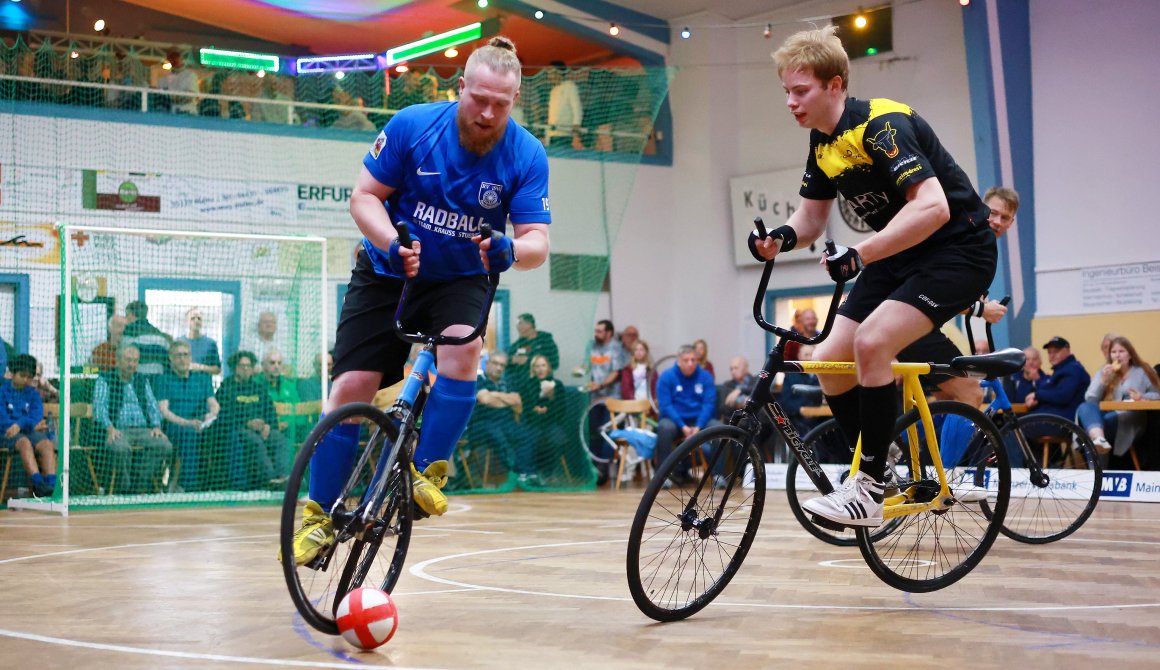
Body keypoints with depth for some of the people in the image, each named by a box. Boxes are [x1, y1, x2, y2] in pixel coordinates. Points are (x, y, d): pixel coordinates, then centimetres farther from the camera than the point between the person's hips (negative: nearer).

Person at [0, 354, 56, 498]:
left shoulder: (33, 394, 18)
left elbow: (37, 415, 1)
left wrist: (20, 424, -20)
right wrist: (32, 425, -8)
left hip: (31, 432, 3)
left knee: (46, 444, -29)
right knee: (25, 442, -36)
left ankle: (52, 485, -45)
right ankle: (38, 484, -50)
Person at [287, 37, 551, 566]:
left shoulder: (526, 156, -14)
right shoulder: (413, 125, -16)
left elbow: (537, 242, -17)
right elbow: (364, 195, -10)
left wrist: (510, 251, -41)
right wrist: (391, 241, -30)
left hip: (461, 280, 0)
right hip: (388, 274, 0)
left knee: (463, 346, -33)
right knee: (351, 388, -8)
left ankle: (428, 470, -15)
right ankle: (320, 516, 7)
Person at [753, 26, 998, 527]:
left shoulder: (881, 125, -23)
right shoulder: (823, 142, 3)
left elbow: (932, 207, -35)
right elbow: (811, 216, 11)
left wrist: (860, 254, -41)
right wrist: (783, 237, -12)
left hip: (959, 251, -9)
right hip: (900, 257, 9)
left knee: (872, 342, -27)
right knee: (831, 360, -1)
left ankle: (870, 490, -19)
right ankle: (876, 476, 15)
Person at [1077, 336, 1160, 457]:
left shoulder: (1143, 372, 15)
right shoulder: (1103, 372, 21)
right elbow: (1089, 400, 10)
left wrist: (1142, 397, -11)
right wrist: (1103, 381, -4)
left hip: (1130, 420, -2)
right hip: (1101, 419, 3)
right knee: (1085, 407, -34)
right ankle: (1099, 440, -61)